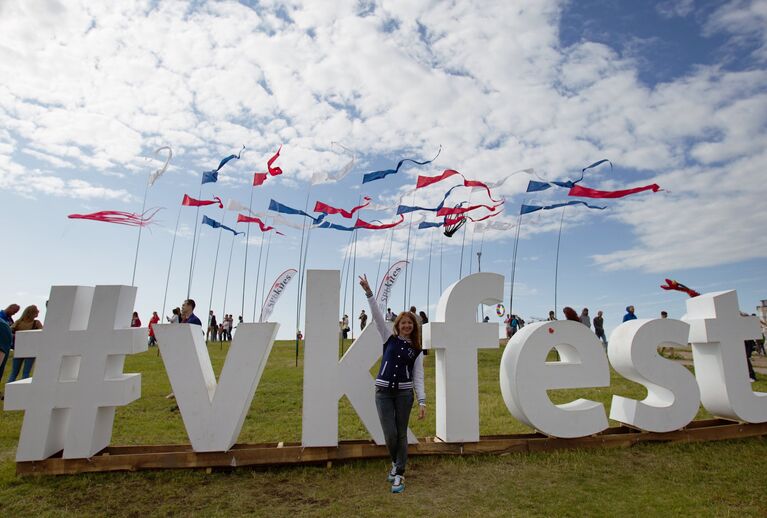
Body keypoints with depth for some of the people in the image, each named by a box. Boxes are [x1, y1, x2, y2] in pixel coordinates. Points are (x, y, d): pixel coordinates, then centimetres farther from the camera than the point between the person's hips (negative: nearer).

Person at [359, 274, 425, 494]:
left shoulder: (416, 351, 4)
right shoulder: (389, 338, 3)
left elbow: (418, 378, 2)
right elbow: (377, 317, -5)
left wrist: (422, 402, -9)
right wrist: (368, 292, -14)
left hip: (404, 393, 0)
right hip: (383, 392, 0)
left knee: (401, 434, 7)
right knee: (390, 434, 1)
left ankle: (399, 474, 23)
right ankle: (396, 462, 33)